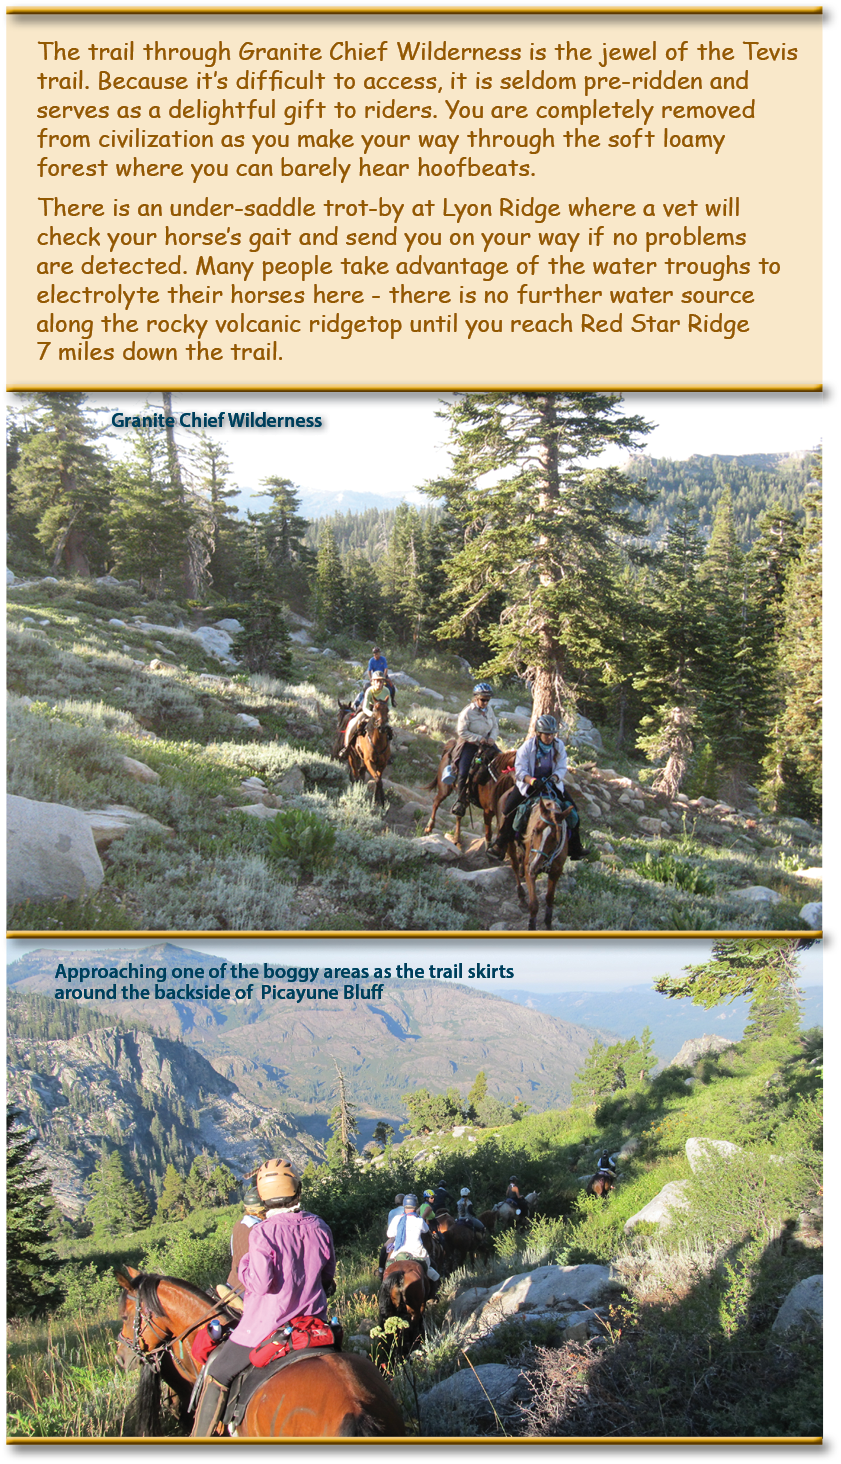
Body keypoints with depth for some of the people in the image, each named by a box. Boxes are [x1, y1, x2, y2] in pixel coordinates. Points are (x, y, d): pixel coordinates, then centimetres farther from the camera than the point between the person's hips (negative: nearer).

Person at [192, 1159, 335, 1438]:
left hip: (269, 1325, -5)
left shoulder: (263, 1232, -17)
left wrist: (245, 1265, -2)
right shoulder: (319, 1227, -1)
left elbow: (261, 1283, -21)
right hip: (313, 1321, 5)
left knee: (217, 1373, 8)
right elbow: (328, 1278, 9)